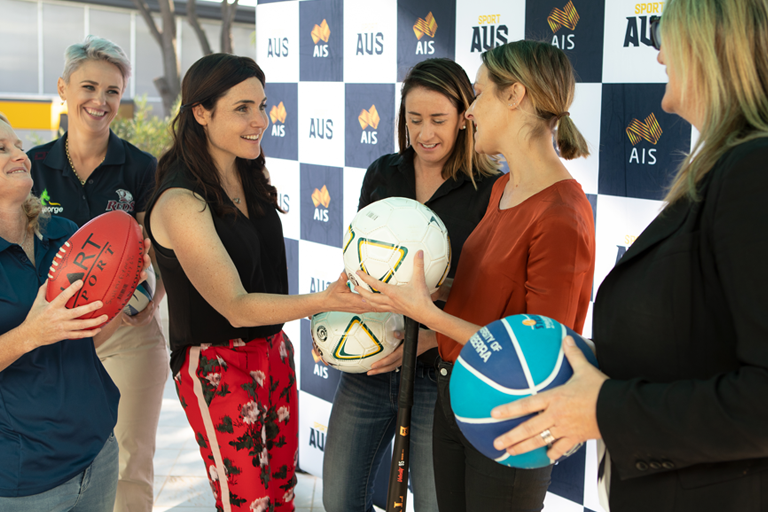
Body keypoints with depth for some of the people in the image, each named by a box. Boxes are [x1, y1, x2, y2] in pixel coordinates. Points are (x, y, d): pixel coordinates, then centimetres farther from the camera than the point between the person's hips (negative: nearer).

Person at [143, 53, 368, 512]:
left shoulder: (252, 175, 3)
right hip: (215, 365, -7)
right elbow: (235, 307, -24)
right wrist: (324, 301, -36)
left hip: (273, 348, 7)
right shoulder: (180, 202, -22)